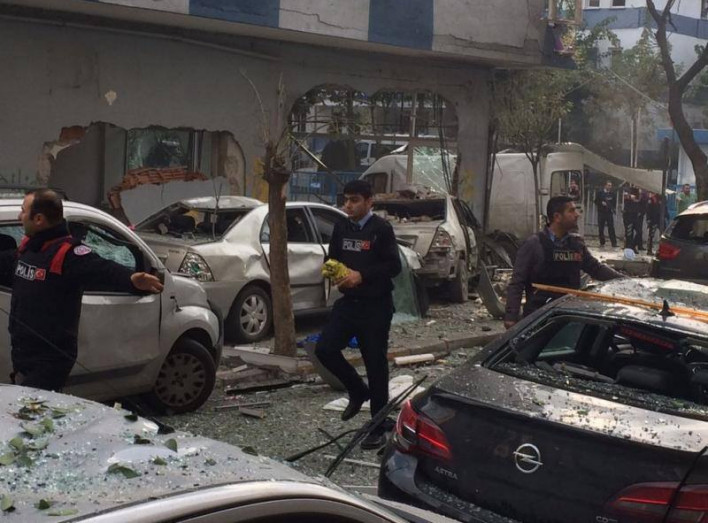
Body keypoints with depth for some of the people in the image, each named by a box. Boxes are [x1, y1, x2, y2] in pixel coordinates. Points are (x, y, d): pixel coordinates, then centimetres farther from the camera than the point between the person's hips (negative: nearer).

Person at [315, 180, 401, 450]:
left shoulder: (381, 229, -10)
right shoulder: (341, 228, 8)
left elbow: (394, 266, -13)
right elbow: (331, 259, 16)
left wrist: (362, 275, -22)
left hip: (376, 306, -6)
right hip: (348, 302, 6)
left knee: (375, 364, 1)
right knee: (325, 349, -5)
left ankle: (378, 429, 12)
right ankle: (357, 392, 21)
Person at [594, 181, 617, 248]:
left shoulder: (613, 193, 6)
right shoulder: (599, 192, 4)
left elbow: (614, 203, 12)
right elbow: (596, 201, 4)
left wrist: (612, 208, -5)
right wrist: (601, 203, -14)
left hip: (609, 212, 0)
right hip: (601, 212, 0)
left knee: (611, 228, -7)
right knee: (601, 228, 3)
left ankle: (614, 243, -8)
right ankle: (602, 243, 12)